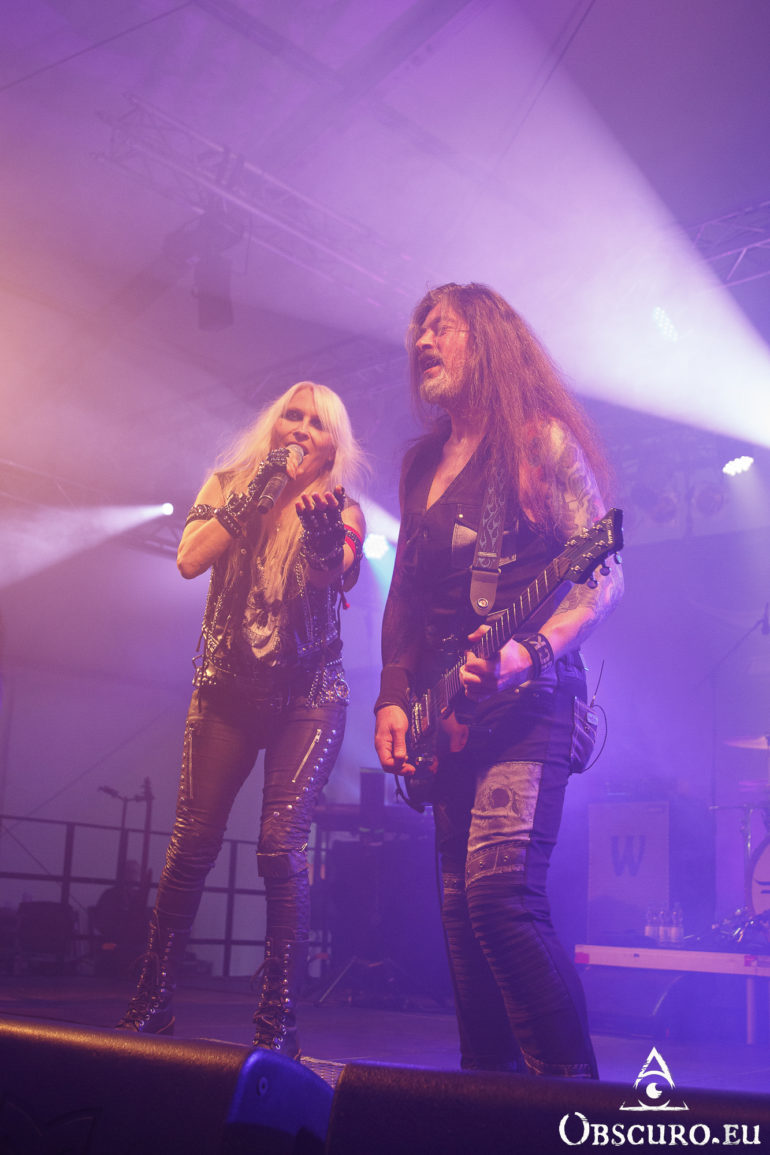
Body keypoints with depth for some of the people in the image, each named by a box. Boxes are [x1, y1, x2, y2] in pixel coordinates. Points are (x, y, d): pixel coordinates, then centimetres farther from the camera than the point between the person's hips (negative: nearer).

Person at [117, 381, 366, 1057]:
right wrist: (255, 494, -12)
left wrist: (325, 535, -39)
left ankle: (278, 1020, -7)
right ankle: (153, 1002, 10)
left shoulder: (341, 508, 2)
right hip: (227, 691, 2)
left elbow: (340, 576, -18)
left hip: (309, 697, -2)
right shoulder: (229, 486, 8)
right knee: (194, 841, -3)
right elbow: (190, 558, -8)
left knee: (281, 843, -13)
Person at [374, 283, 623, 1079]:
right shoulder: (422, 464, 18)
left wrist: (531, 652, -24)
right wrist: (393, 697, 7)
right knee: (462, 906, 7)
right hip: (449, 714, 7)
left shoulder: (541, 440, -2)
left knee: (501, 889, -22)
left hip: (527, 701, -7)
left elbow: (603, 577, -8)